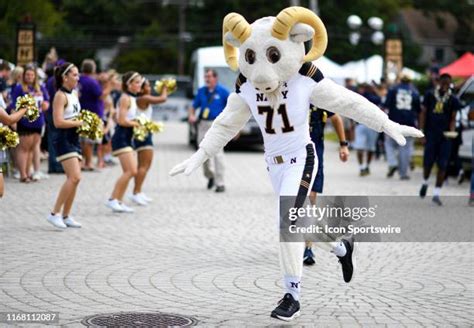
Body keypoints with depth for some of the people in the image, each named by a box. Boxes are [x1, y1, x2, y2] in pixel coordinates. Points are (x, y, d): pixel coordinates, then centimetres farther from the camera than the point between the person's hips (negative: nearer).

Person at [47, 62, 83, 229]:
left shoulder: (74, 93, 14)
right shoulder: (60, 95, -12)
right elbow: (58, 122, -21)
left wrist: (83, 122, 7)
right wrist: (78, 123, -15)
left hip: (74, 139, 9)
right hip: (63, 139, -9)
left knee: (74, 179, 7)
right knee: (74, 177, -18)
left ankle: (66, 216, 14)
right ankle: (55, 213, -14)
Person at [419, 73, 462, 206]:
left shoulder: (453, 99, 4)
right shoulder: (430, 95, 3)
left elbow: (453, 119, 5)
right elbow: (423, 114, 5)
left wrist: (451, 132, -13)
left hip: (445, 136, 0)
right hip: (431, 134, 0)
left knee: (442, 165, -4)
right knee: (428, 162, 0)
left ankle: (436, 194, 3)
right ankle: (425, 182, 32)